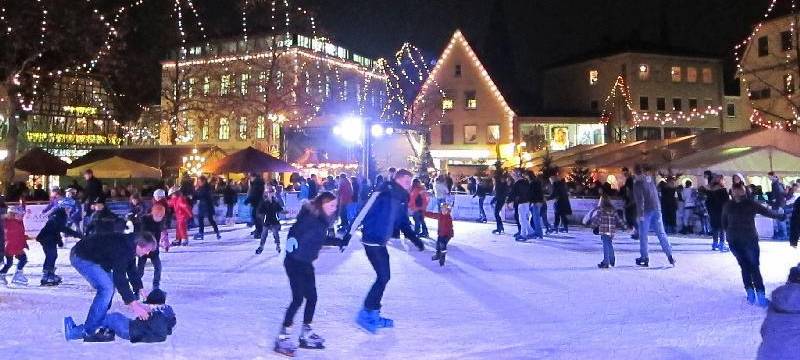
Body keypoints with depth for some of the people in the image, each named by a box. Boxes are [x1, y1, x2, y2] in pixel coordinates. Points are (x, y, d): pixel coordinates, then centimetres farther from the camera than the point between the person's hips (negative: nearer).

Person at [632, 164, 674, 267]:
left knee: (643, 235, 3)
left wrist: (640, 214, -15)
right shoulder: (650, 178, 9)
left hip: (646, 211, -5)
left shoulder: (637, 182, -10)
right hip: (656, 209, 5)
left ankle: (644, 258, 5)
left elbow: (639, 199, -15)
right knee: (661, 233, 7)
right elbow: (656, 192, 16)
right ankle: (669, 255, 0)